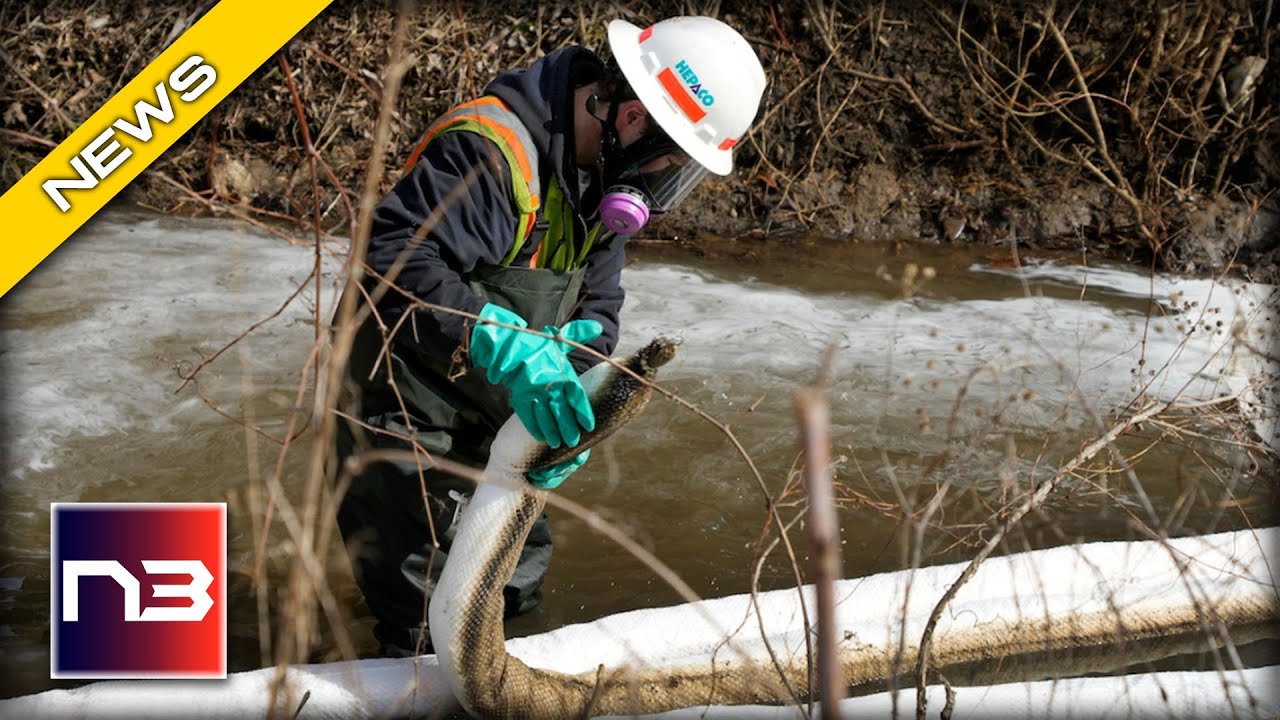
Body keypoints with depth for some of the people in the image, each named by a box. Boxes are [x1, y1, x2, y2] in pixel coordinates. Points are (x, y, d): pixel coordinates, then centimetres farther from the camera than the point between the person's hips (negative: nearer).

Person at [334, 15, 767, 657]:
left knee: (517, 584, 23)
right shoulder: (492, 148, -28)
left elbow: (595, 309, 5)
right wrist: (504, 345, -44)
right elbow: (390, 257, -38)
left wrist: (576, 402, -13)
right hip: (408, 418, -9)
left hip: (497, 425, 9)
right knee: (425, 625, -3)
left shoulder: (602, 180, 2)